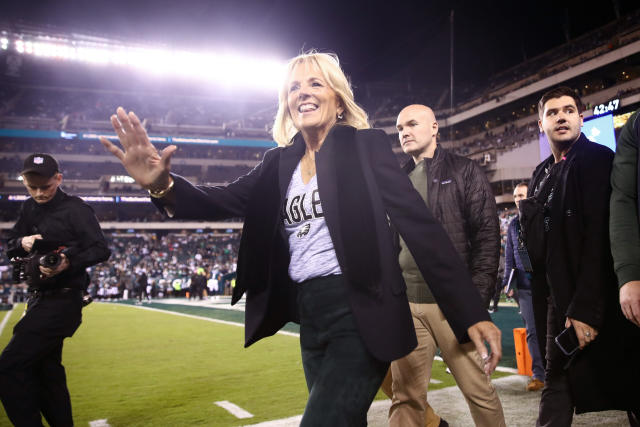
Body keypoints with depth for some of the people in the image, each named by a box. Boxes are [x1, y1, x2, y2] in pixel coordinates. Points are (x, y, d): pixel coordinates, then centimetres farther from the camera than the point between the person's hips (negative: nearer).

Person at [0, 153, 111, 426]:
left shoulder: (75, 208, -10)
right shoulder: (29, 209, 12)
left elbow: (101, 250, -16)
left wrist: (69, 262, -32)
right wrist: (22, 243, -6)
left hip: (62, 302, -8)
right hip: (39, 300, 8)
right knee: (46, 370, 16)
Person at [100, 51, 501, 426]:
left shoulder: (365, 145, -3)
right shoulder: (281, 160, 11)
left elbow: (419, 223, -9)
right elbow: (228, 201, -1)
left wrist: (471, 313, -15)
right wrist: (163, 185, -23)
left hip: (360, 313, -6)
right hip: (311, 318, 6)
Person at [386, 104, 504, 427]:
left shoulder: (464, 171, 4)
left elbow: (487, 237, -3)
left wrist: (475, 299, -12)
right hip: (405, 304, 4)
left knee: (479, 390, 5)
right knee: (406, 398, 5)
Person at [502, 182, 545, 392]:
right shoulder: (513, 224, 14)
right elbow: (509, 256, 17)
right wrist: (508, 281, 10)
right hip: (524, 285, 4)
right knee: (532, 331, 5)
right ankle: (539, 374, 13)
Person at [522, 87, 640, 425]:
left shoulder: (597, 159, -8)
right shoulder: (542, 175, 14)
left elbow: (600, 236, -18)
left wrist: (586, 308, -22)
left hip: (594, 304, -7)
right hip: (558, 298, 7)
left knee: (612, 383, 3)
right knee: (557, 381, 11)